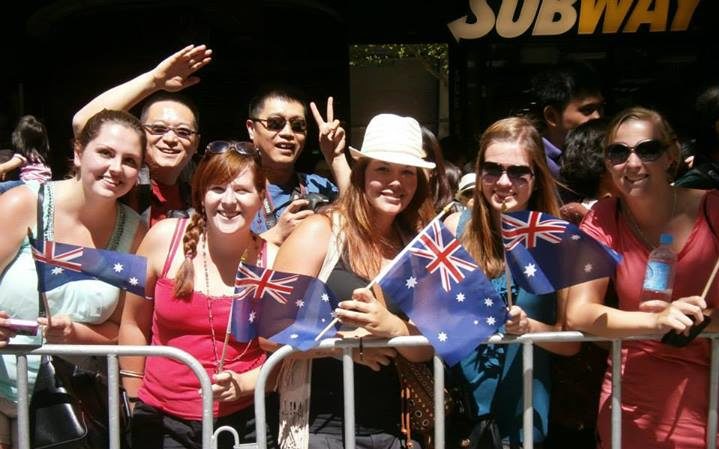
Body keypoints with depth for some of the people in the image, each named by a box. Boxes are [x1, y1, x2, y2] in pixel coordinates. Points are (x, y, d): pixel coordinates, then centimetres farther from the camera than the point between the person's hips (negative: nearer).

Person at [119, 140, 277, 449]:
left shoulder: (274, 262, -8)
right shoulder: (164, 238, -7)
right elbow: (135, 323, 4)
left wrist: (243, 384, -15)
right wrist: (134, 401, 8)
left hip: (241, 423, 0)